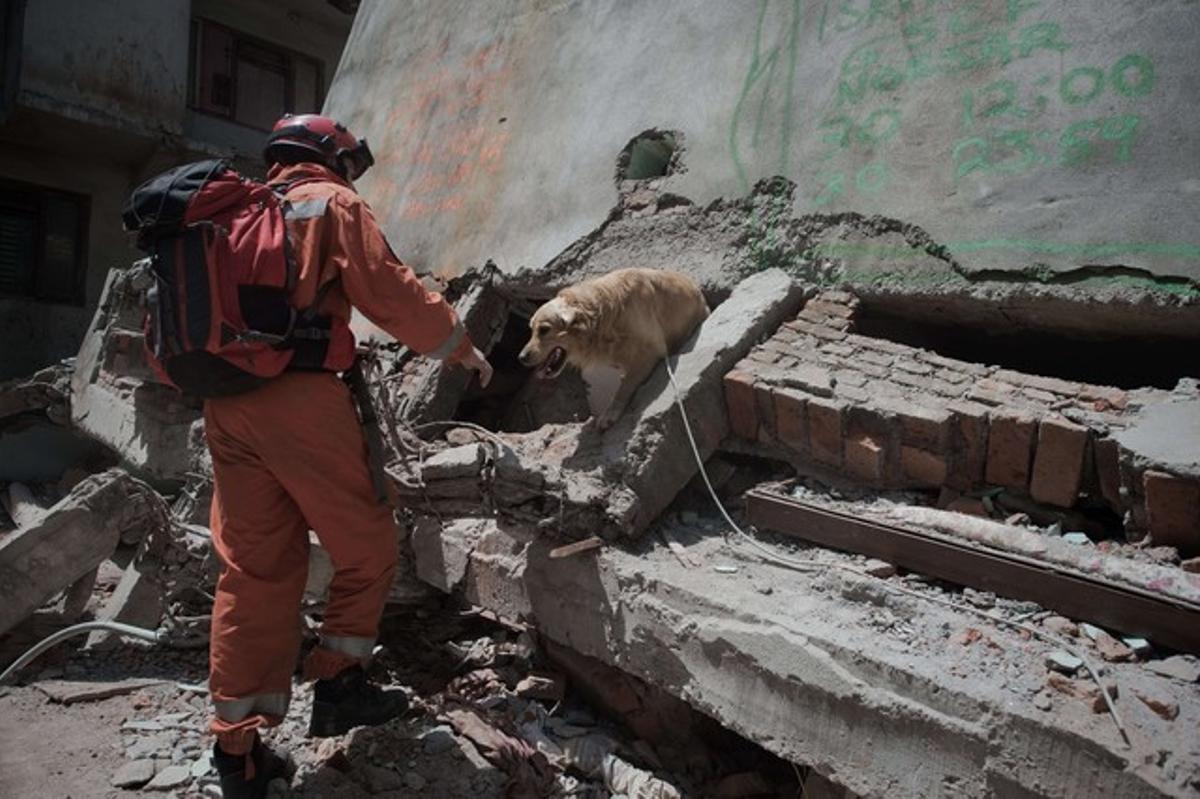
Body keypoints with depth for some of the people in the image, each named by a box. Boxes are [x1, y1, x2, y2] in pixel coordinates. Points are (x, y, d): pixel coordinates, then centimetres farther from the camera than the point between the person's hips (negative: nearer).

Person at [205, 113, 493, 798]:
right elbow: (389, 290, -4)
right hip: (301, 396, -7)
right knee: (366, 544, 8)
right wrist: (460, 345, 6)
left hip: (227, 402, 7)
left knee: (254, 566, 8)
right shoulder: (331, 203, 5)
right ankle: (340, 683, 10)